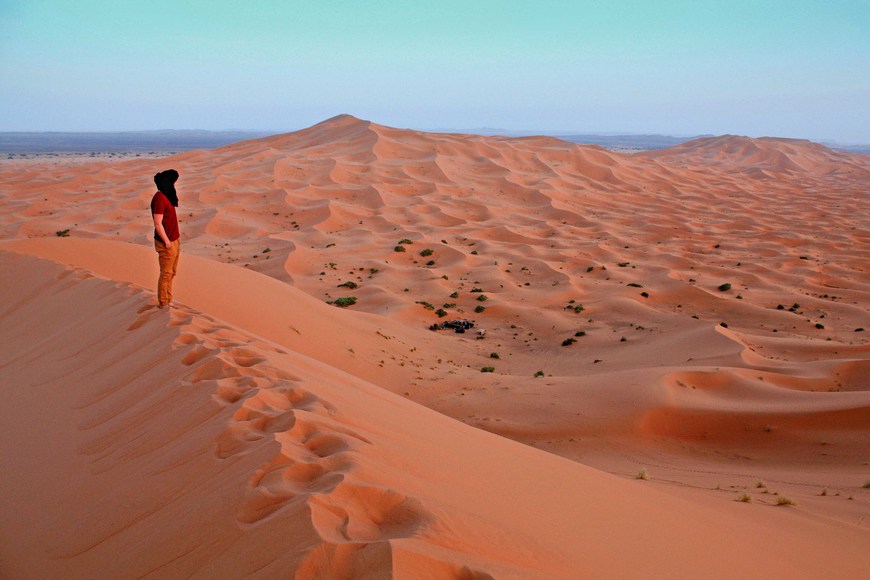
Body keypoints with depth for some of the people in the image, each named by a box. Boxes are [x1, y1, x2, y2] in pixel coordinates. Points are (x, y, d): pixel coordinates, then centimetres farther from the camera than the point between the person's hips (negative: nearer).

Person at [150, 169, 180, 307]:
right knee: (166, 274, 0)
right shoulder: (159, 198, -20)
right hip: (166, 243, -10)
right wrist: (166, 242, -17)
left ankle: (169, 300, 30)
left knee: (172, 272, 18)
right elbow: (158, 224, -22)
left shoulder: (167, 196, 11)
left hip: (173, 241, 10)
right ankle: (163, 304, 11)